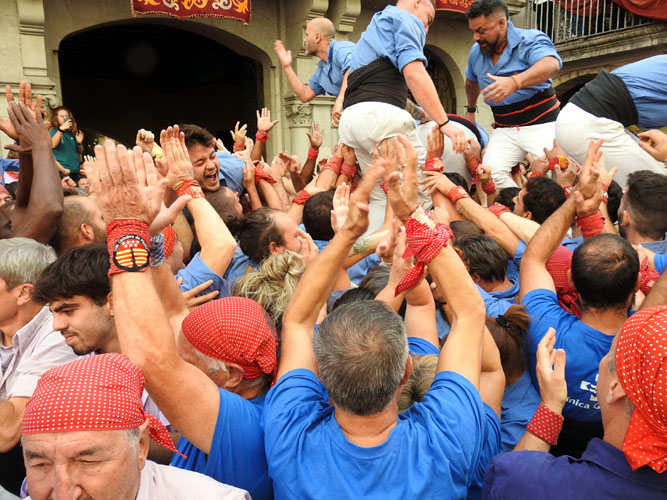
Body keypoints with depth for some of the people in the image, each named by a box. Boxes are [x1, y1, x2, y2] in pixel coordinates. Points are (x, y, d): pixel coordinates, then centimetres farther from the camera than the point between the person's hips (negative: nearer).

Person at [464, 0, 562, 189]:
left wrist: (514, 82, -52)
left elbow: (551, 65, -34)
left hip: (541, 124, -4)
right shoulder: (476, 52, 7)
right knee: (490, 172, -20)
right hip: (504, 129, 5)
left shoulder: (531, 40, -11)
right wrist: (471, 110, 43)